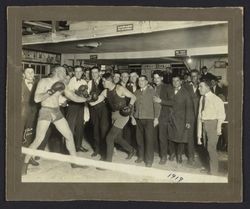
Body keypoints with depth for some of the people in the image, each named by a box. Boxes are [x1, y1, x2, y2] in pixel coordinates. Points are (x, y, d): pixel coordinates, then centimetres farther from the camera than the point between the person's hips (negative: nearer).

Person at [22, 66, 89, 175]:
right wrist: (50, 91, -23)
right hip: (45, 112, -6)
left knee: (69, 135, 7)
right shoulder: (44, 81, -7)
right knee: (38, 140, -10)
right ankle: (25, 164, 10)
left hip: (57, 113, 6)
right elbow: (36, 99, -17)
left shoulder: (61, 85, 9)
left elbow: (75, 98, 11)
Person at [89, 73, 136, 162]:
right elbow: (96, 102, 3)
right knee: (117, 138, 17)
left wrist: (130, 106, -22)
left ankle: (108, 160, 6)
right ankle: (131, 150, 41)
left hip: (122, 115, -7)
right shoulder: (105, 92, 4)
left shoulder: (120, 89, -15)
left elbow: (133, 97, -9)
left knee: (109, 137, -8)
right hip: (114, 115, 8)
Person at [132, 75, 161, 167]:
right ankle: (141, 157, 24)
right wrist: (133, 117, 10)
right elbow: (133, 105, 17)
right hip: (138, 119, 4)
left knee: (149, 139, -3)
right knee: (139, 138, 7)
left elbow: (157, 105, -4)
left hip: (149, 119, -4)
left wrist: (156, 118, -9)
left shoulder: (152, 91, -1)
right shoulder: (136, 92, 12)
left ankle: (149, 160, 9)